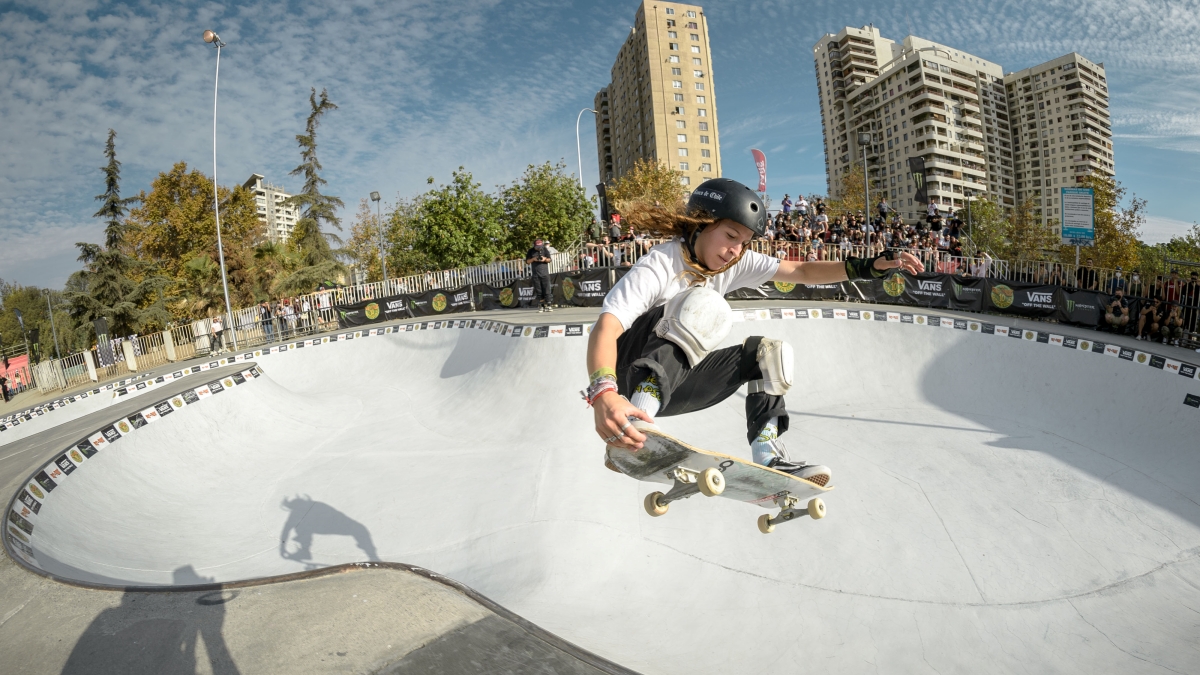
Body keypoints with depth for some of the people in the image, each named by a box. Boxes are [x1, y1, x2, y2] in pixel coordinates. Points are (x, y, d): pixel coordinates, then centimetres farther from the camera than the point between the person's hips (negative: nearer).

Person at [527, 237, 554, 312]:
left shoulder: (545, 250, 6)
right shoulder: (531, 251, 5)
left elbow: (549, 259, 9)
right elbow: (527, 261, 6)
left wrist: (545, 259, -12)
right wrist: (533, 259, -13)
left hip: (545, 273, 0)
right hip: (536, 274, 0)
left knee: (546, 290, -6)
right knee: (538, 291, 1)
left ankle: (547, 305, -5)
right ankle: (541, 306, 5)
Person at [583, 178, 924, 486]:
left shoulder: (736, 263, 0)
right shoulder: (659, 266, -23)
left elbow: (802, 272, 1)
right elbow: (606, 328, -36)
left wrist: (870, 266, -12)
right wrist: (602, 394, -54)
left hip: (675, 383, 8)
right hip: (632, 381, -8)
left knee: (768, 351, 7)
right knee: (703, 305, -30)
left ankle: (767, 458, -5)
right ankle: (634, 425, -39)